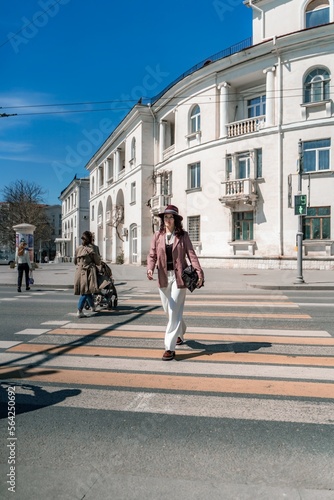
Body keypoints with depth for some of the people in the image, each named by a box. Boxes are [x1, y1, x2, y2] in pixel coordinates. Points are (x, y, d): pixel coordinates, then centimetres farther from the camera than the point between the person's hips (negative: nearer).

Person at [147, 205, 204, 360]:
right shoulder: (157, 236, 5)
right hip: (163, 277, 4)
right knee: (168, 310, 16)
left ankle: (170, 348, 0)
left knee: (175, 312, -5)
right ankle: (180, 333, 43)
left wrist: (199, 272, -18)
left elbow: (191, 254, -7)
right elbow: (152, 255, 0)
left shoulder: (183, 235, -1)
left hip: (178, 277, -3)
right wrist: (150, 269, -20)